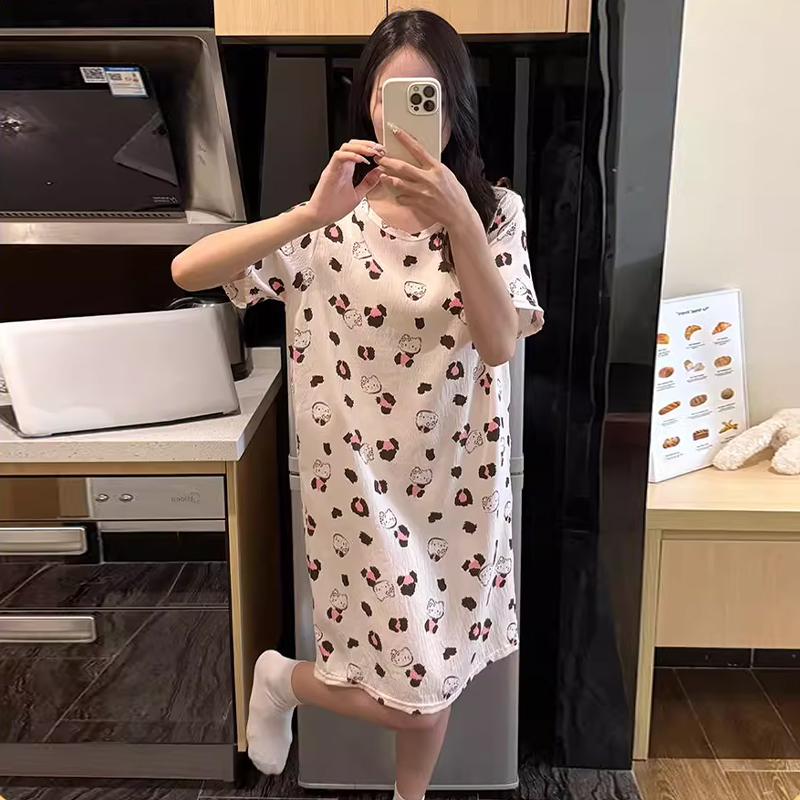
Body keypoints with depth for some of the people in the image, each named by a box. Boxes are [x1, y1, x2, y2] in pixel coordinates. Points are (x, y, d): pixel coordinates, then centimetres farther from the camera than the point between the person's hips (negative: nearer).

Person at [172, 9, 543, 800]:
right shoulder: (331, 219, -7)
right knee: (418, 698, 4)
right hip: (365, 478, -3)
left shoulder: (496, 210, -2)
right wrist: (311, 213, -29)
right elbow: (187, 270, -17)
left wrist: (457, 219, -28)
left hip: (461, 474, 3)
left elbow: (498, 345, -16)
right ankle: (282, 678, 34)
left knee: (434, 671, 19)